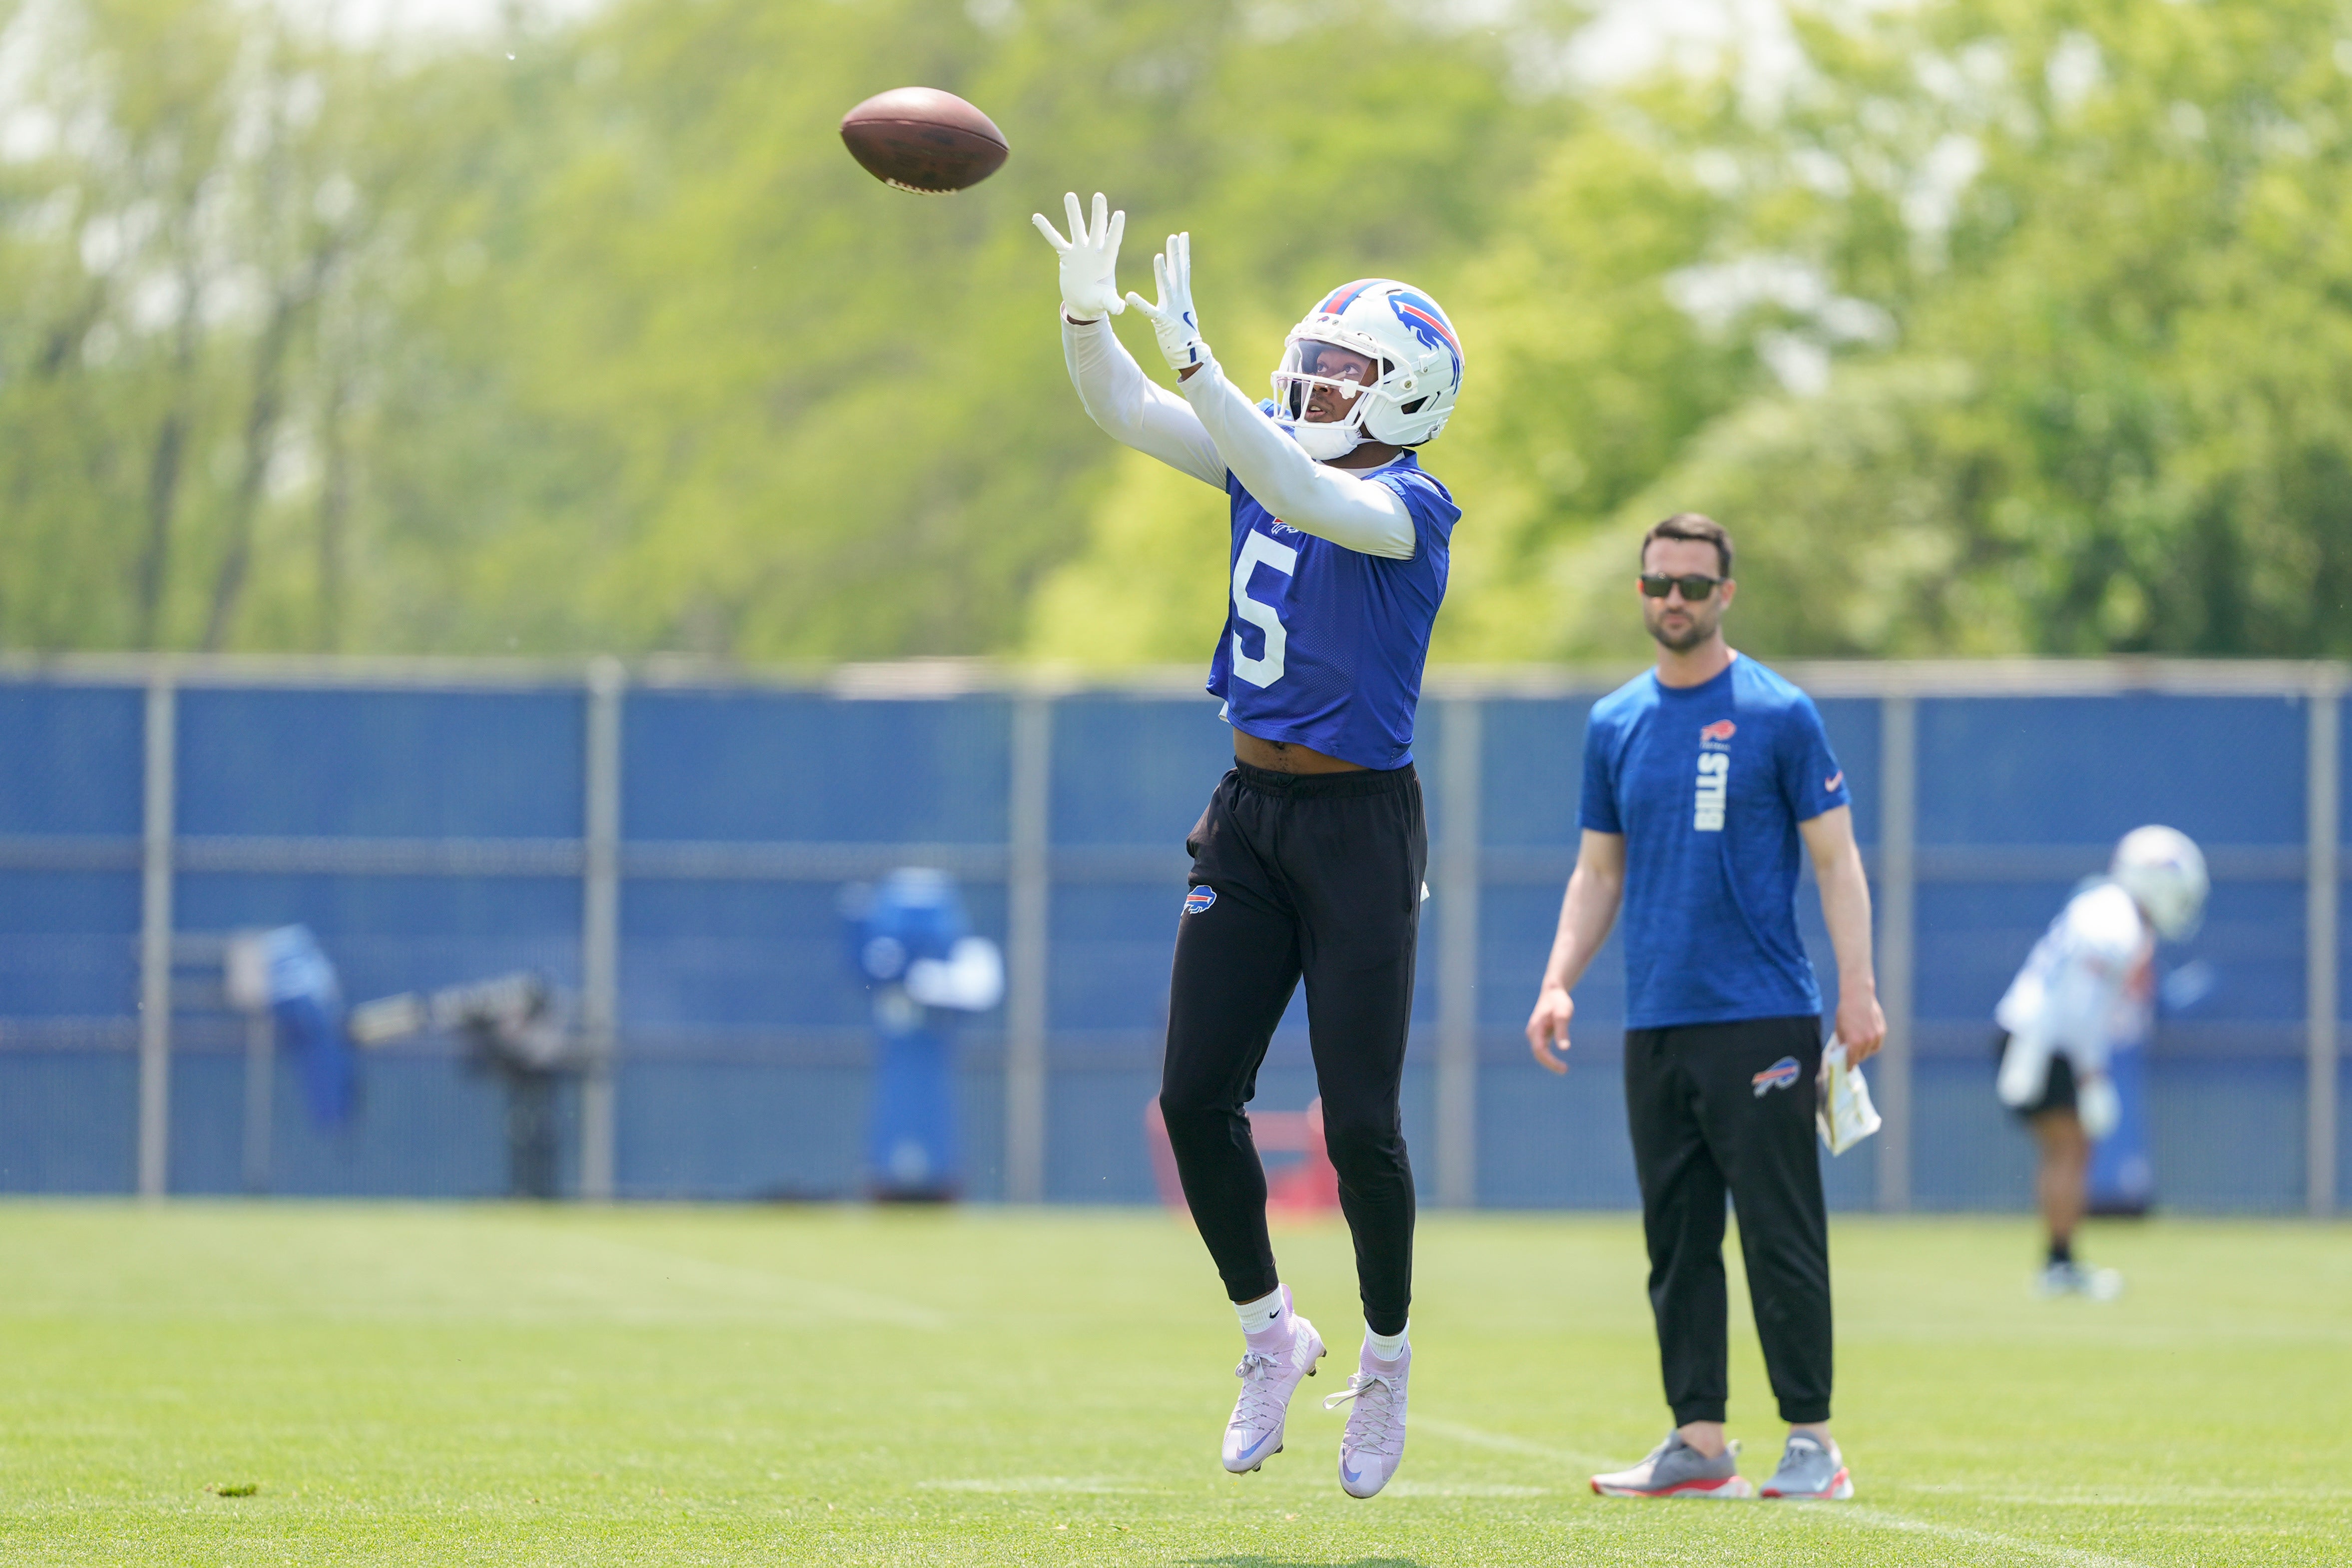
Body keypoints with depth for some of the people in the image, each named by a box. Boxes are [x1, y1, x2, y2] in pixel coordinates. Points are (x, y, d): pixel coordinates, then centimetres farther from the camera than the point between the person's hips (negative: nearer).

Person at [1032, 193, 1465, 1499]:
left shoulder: (1408, 507, -14)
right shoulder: (1264, 459, 7)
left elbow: (1304, 498, -33)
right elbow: (1123, 413, 3)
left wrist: (1194, 360, -39)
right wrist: (1089, 315, -17)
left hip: (1358, 823, -6)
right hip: (1251, 812, 6)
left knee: (1358, 1121, -3)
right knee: (1196, 1097, 1)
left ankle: (1386, 1357, 16)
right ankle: (1268, 1330, 19)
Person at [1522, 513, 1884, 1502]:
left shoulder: (1779, 714, -1)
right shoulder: (1614, 724, 13)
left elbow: (1837, 863, -2)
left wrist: (1857, 993, -11)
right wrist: (1558, 984, 5)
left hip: (1762, 1021, -5)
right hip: (1654, 1025, 5)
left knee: (1781, 1236, -6)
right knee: (1677, 1239, 6)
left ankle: (1812, 1445, -3)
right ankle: (1699, 1446, 10)